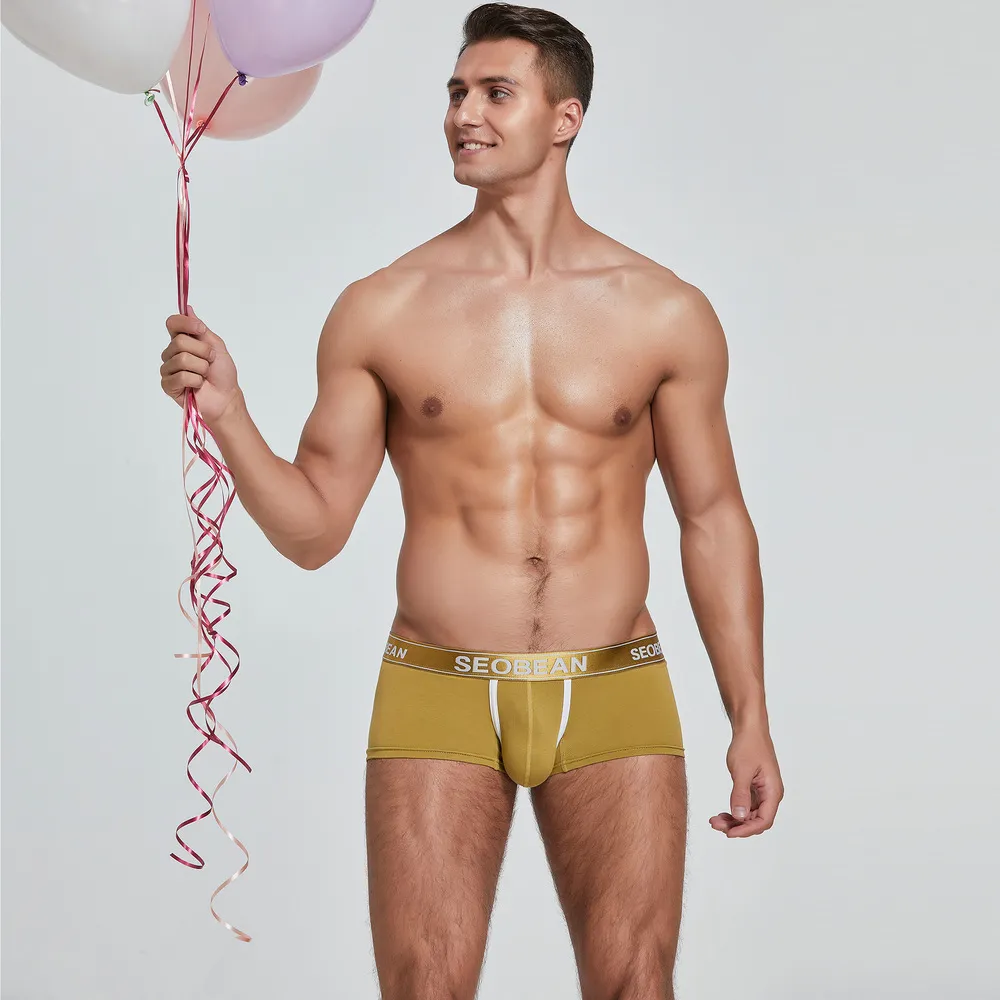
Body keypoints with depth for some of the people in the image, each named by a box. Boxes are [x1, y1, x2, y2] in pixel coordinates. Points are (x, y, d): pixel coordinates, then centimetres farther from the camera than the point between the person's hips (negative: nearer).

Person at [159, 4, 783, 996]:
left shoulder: (666, 312, 2)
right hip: (438, 699, 0)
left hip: (613, 698, 1)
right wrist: (226, 415, -13)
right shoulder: (380, 310, 1)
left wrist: (750, 719, 5)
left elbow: (713, 520, 8)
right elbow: (314, 530, 3)